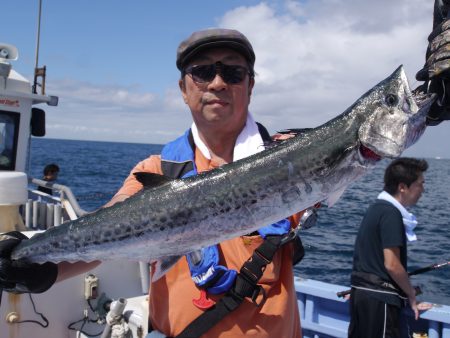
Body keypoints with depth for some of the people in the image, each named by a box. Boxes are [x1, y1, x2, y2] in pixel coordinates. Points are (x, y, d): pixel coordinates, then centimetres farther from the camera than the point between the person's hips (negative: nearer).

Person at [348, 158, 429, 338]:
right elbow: (392, 264, -20)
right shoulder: (391, 213, -16)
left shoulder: (376, 208, 13)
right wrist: (411, 294, -5)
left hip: (360, 291, 9)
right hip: (379, 297, -9)